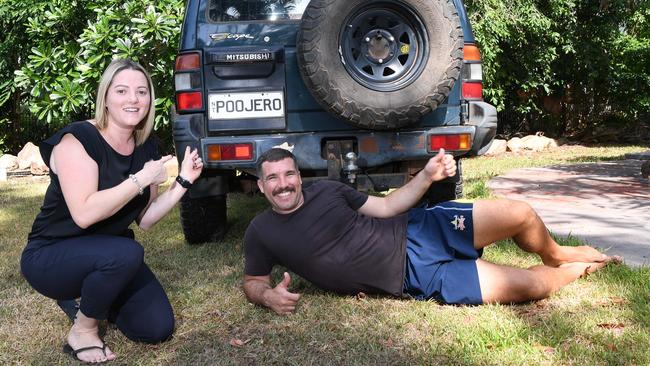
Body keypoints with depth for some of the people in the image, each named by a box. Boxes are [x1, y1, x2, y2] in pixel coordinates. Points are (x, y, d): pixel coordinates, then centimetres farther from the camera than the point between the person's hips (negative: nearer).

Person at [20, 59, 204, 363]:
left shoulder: (147, 148, -1)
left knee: (158, 328, -6)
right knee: (127, 253, -37)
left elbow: (145, 218, 1)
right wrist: (142, 179, -28)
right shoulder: (77, 139, -21)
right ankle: (82, 332, -9)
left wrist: (183, 180, -9)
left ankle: (90, 297, 20)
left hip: (109, 255, 6)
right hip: (50, 256, -6)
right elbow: (84, 214, -32)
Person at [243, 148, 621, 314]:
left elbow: (385, 207, 7)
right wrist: (268, 295, -19)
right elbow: (252, 281, 6)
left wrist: (426, 176, -8)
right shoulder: (261, 232, -2)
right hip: (413, 278, -3)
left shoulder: (326, 189, 4)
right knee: (528, 286, -14)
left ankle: (558, 255, 27)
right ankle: (573, 271, 22)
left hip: (417, 231, 4)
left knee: (519, 213, -8)